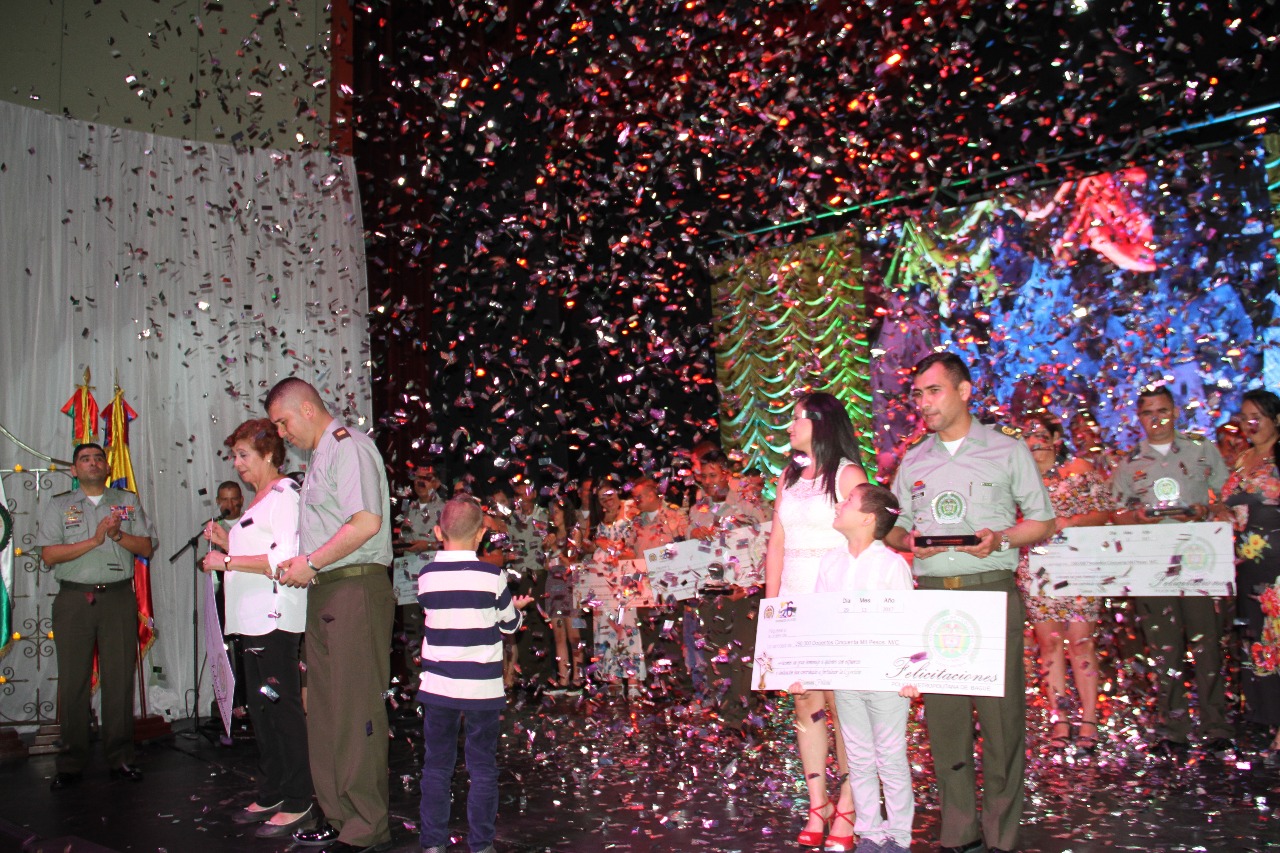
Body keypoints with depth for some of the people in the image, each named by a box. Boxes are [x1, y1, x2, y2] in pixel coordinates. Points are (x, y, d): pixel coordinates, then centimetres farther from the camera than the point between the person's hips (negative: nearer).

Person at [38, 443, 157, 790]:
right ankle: (71, 764, 6)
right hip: (74, 600, -1)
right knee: (73, 681, -1)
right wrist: (94, 540, -10)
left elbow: (147, 548, 8)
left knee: (120, 679, 0)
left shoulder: (128, 502, 14)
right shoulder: (58, 505, 11)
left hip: (118, 596, 1)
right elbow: (49, 554, -1)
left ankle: (121, 758, 7)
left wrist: (119, 535, -9)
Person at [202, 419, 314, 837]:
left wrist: (228, 561, -18)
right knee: (260, 708, 13)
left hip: (276, 618, -10)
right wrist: (227, 542, 12)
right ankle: (270, 795, 23)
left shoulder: (285, 495, -10)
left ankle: (297, 803, 1)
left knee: (282, 707, -5)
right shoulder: (260, 499, 21)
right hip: (252, 619, 10)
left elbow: (284, 559, -21)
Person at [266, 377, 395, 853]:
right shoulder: (320, 454, 22)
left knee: (355, 708, -6)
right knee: (325, 708, 12)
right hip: (325, 591, 10)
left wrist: (311, 563, -14)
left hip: (355, 589, -10)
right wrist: (301, 565, 9)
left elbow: (367, 523, -20)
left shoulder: (347, 446, -9)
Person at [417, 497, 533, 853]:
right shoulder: (492, 576, -9)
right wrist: (517, 608, 27)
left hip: (438, 686, 2)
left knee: (436, 765, 12)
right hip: (482, 687, -2)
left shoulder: (427, 576, -2)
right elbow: (509, 624, 3)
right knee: (482, 768, 8)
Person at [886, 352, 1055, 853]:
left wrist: (999, 539, -12)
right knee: (943, 714, 4)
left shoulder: (1007, 451, 6)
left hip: (991, 591, -3)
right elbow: (893, 530, 19)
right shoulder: (912, 462, 16)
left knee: (1001, 713, -4)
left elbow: (1043, 523, 6)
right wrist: (909, 541, -4)